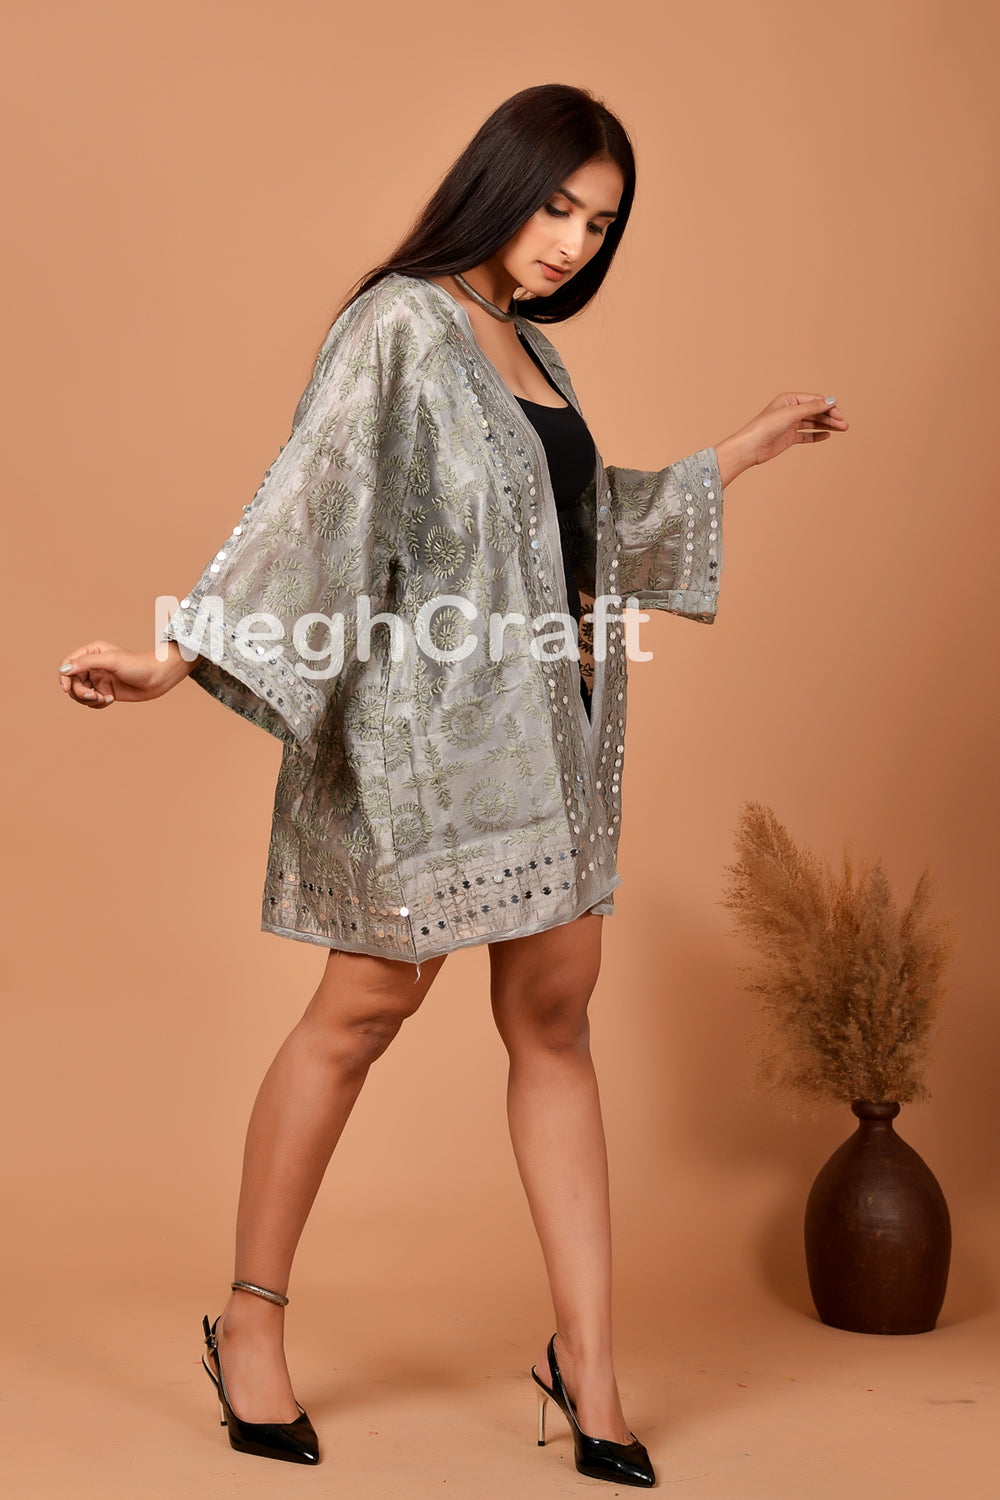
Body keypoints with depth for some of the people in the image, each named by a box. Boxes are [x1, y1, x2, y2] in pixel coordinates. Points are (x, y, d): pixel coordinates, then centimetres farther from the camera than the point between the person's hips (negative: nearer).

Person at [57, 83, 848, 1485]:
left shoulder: (531, 349, 16)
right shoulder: (401, 326, -7)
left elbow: (593, 524, 26)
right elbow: (305, 502, -15)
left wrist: (747, 449, 31)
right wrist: (176, 657, -25)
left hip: (551, 719, 7)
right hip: (431, 714, -7)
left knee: (555, 1011, 5)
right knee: (367, 1002, -1)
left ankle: (588, 1361, 11)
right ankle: (251, 1324, 16)